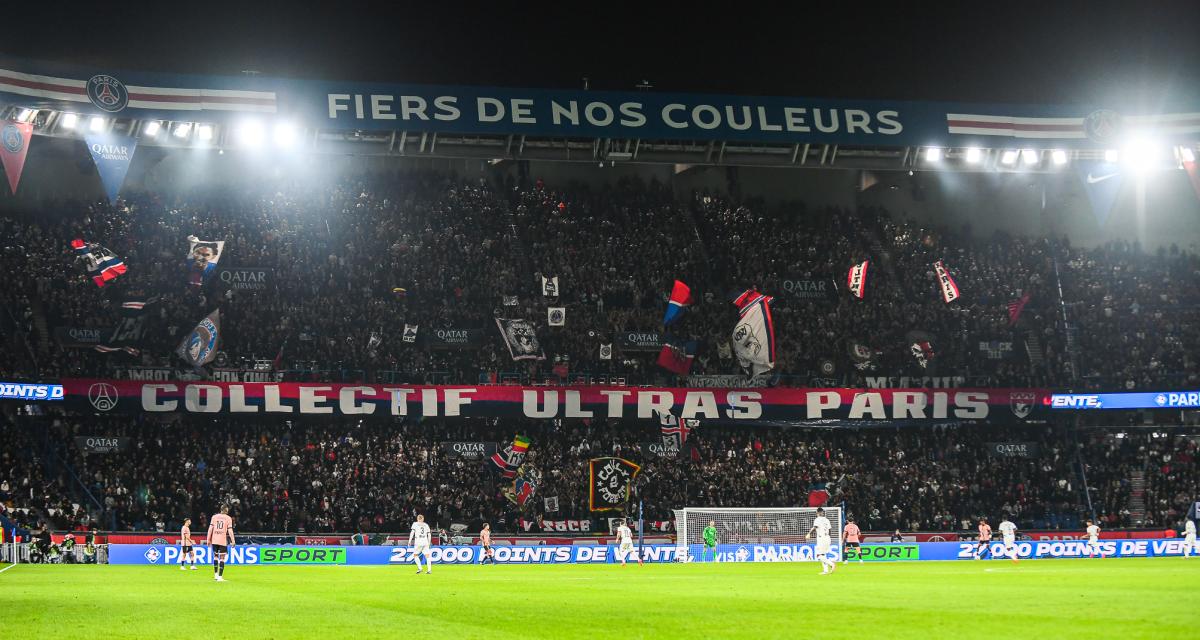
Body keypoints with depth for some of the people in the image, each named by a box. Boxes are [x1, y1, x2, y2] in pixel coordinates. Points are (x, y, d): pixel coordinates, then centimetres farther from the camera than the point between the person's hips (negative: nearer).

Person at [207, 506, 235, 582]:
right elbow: (230, 530, -5)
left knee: (215, 556, 19)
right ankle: (220, 577, -6)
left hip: (214, 541, 3)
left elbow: (210, 529, 4)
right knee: (222, 558, -1)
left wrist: (208, 540, 8)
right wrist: (232, 541, -1)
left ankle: (216, 575, 21)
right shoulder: (228, 518, 0)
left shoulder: (214, 517, 7)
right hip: (223, 541, -3)